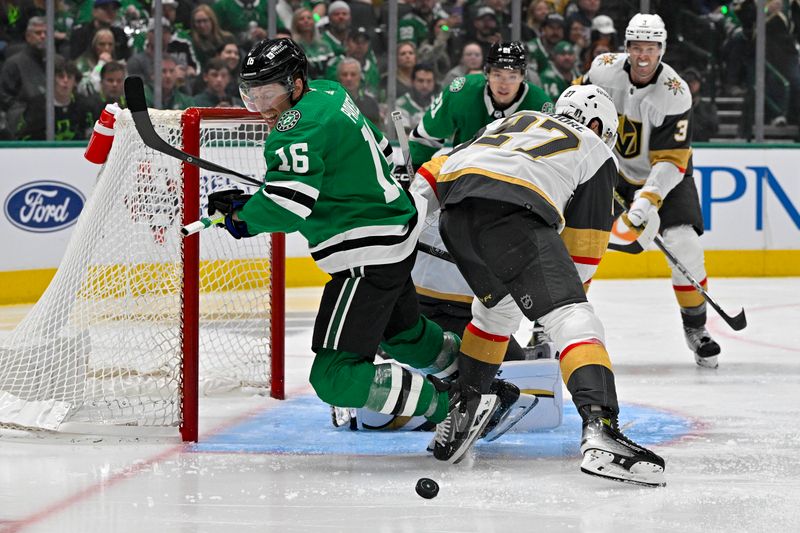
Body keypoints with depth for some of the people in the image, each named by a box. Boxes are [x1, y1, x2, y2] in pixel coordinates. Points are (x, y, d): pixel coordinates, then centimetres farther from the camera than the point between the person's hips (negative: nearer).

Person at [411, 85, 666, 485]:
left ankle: (459, 410, 34)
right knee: (573, 319, -11)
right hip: (513, 211, -6)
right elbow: (583, 245, 24)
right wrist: (566, 288, 37)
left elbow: (438, 167, 30)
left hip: (454, 210, 6)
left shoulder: (517, 120, 39)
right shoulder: (596, 154, 26)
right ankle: (599, 430, -31)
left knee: (497, 306, 32)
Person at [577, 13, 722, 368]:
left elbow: (672, 159, -27)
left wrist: (648, 199, -39)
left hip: (664, 176, -2)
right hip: (612, 169, 2)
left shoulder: (675, 94, -25)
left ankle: (695, 327, 2)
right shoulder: (605, 69, -16)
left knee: (685, 246, -18)